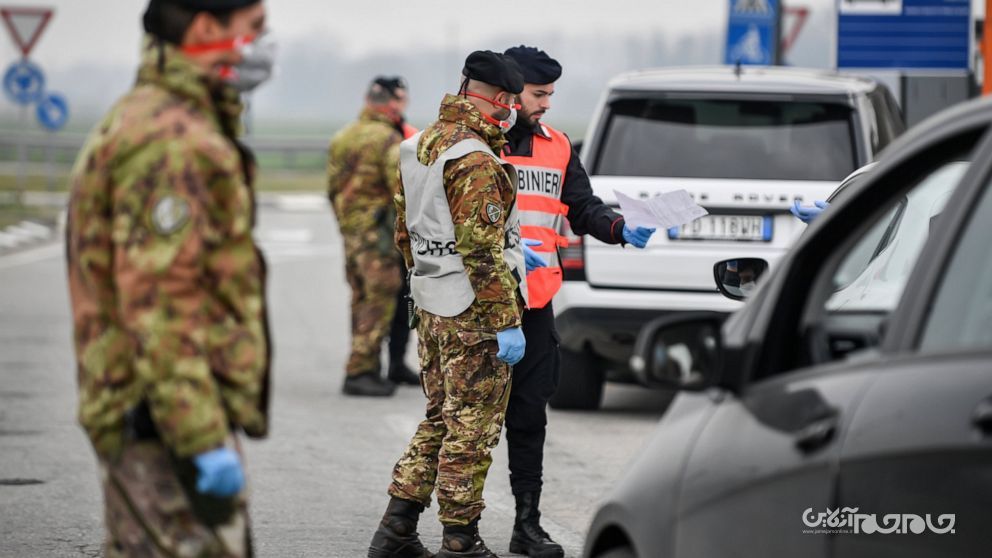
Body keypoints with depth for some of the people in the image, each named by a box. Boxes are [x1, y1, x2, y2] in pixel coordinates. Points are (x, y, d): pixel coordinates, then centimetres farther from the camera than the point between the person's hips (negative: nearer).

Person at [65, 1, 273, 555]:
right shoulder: (172, 140, -17)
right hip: (175, 420, -11)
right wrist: (203, 444, -24)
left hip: (140, 420, 11)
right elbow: (160, 305, -23)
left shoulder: (145, 121, 18)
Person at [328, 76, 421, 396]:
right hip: (379, 234, -8)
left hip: (349, 230, 8)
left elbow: (333, 189, 16)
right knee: (379, 303, -6)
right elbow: (403, 190, -18)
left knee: (362, 301, 14)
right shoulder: (389, 140, -13)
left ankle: (368, 369, 20)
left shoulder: (342, 139, 12)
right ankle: (359, 373, -9)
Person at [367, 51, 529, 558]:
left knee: (440, 418, 17)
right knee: (472, 427, 0)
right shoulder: (473, 161, -20)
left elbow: (404, 229, 18)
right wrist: (507, 322, -19)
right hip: (474, 314, -9)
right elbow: (482, 250, -22)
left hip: (431, 305, 9)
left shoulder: (421, 145, 9)